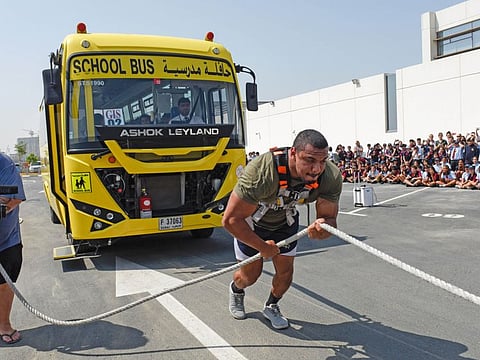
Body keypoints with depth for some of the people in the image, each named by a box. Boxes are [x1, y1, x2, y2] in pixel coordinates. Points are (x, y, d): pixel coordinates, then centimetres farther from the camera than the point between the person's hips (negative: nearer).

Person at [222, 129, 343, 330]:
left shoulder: (331, 177, -30)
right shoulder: (261, 172, -44)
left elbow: (330, 219, -21)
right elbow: (231, 219, -36)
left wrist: (323, 227, -46)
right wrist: (262, 247, -26)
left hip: (285, 219, 3)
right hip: (250, 219, -3)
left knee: (285, 270, 3)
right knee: (250, 276, 8)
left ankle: (271, 306, 36)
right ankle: (236, 290, 46)